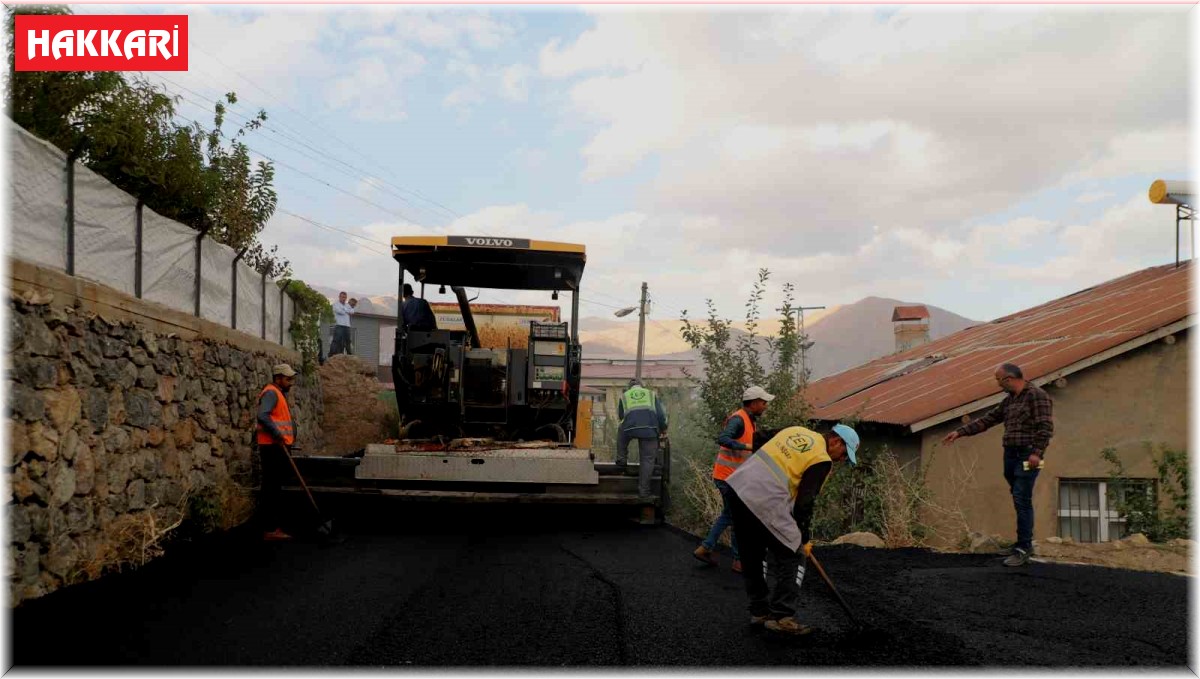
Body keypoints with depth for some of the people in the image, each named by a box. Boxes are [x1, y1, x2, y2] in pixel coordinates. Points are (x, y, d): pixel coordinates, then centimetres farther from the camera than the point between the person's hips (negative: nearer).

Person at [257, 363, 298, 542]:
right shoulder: (271, 393, -12)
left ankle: (276, 526, 20)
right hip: (272, 447, -10)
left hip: (278, 447, 10)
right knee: (272, 488, -8)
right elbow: (262, 416, -27)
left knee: (275, 488, 14)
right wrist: (277, 435, -25)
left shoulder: (280, 394, 20)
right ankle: (270, 530, -6)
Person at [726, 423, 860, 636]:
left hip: (737, 485, 8)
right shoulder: (822, 460, -2)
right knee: (792, 557, 4)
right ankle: (781, 617, 3)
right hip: (764, 502, -8)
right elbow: (805, 503, -3)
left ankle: (759, 611, 28)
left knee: (752, 555, 20)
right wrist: (805, 539, 11)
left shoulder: (796, 432, 19)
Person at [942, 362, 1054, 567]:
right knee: (1019, 501, 11)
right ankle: (1023, 543, 17)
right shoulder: (1009, 400, 18)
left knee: (1022, 501, -11)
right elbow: (987, 420, 20)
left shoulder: (1037, 396, -8)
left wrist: (1037, 452, -23)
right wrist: (960, 432, 16)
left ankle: (1024, 549, -9)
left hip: (1027, 457, -8)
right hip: (1011, 456, 8)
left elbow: (1045, 427, -15)